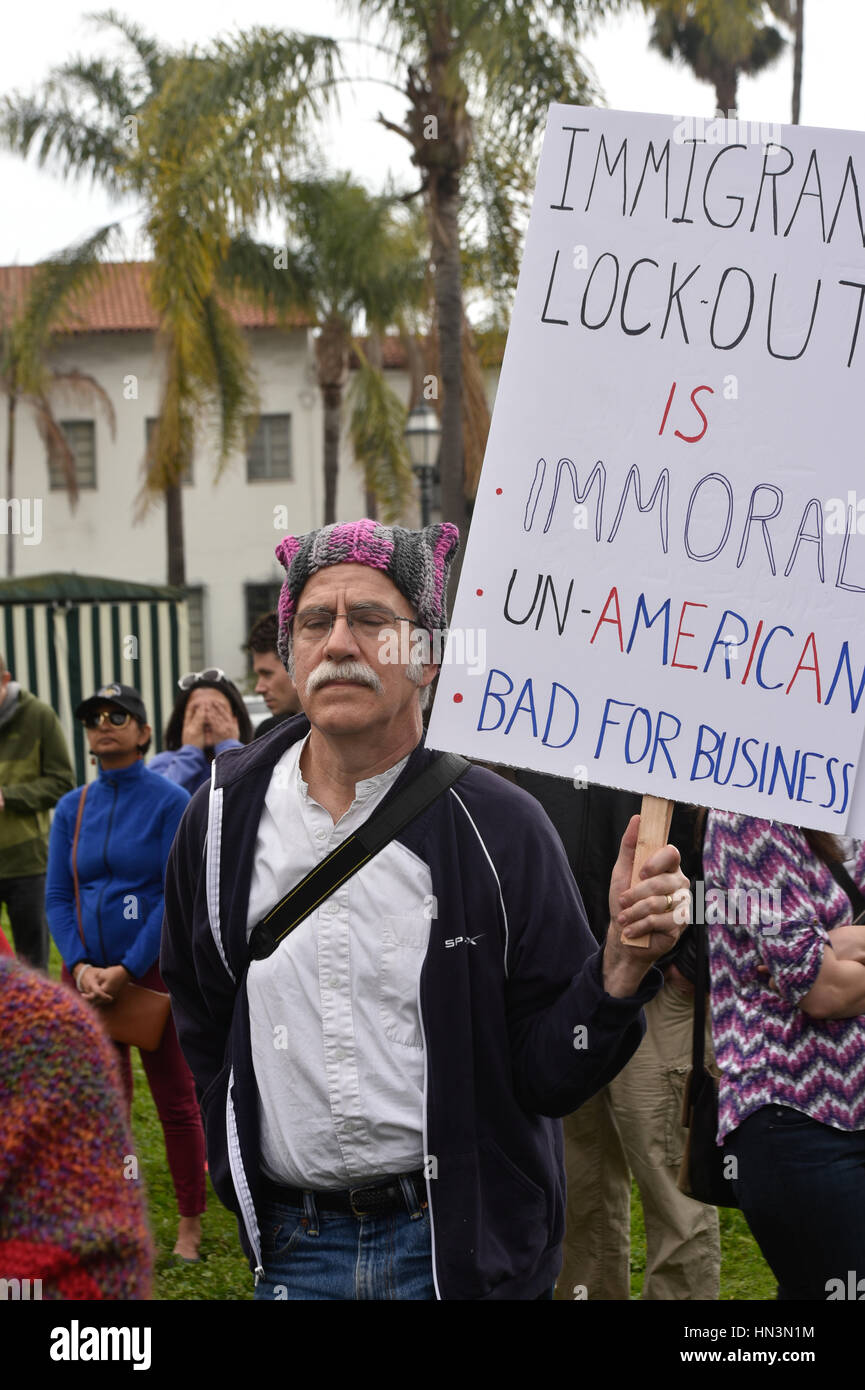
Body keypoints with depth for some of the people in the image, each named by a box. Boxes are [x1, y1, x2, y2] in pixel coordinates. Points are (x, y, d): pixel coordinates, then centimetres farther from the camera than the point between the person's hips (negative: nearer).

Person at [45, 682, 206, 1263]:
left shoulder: (170, 801, -6)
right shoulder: (73, 808, 7)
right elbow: (57, 896, 6)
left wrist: (128, 969, -15)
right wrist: (80, 966, -9)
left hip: (155, 970, -4)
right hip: (90, 975, 4)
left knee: (176, 1100, 3)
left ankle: (191, 1225, 14)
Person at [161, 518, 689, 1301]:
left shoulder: (499, 828, -10)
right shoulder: (224, 819, -1)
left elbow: (548, 1076, -9)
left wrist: (621, 963, -24)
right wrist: (241, 1171, 11)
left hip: (465, 1242, -2)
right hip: (296, 1247, 2)